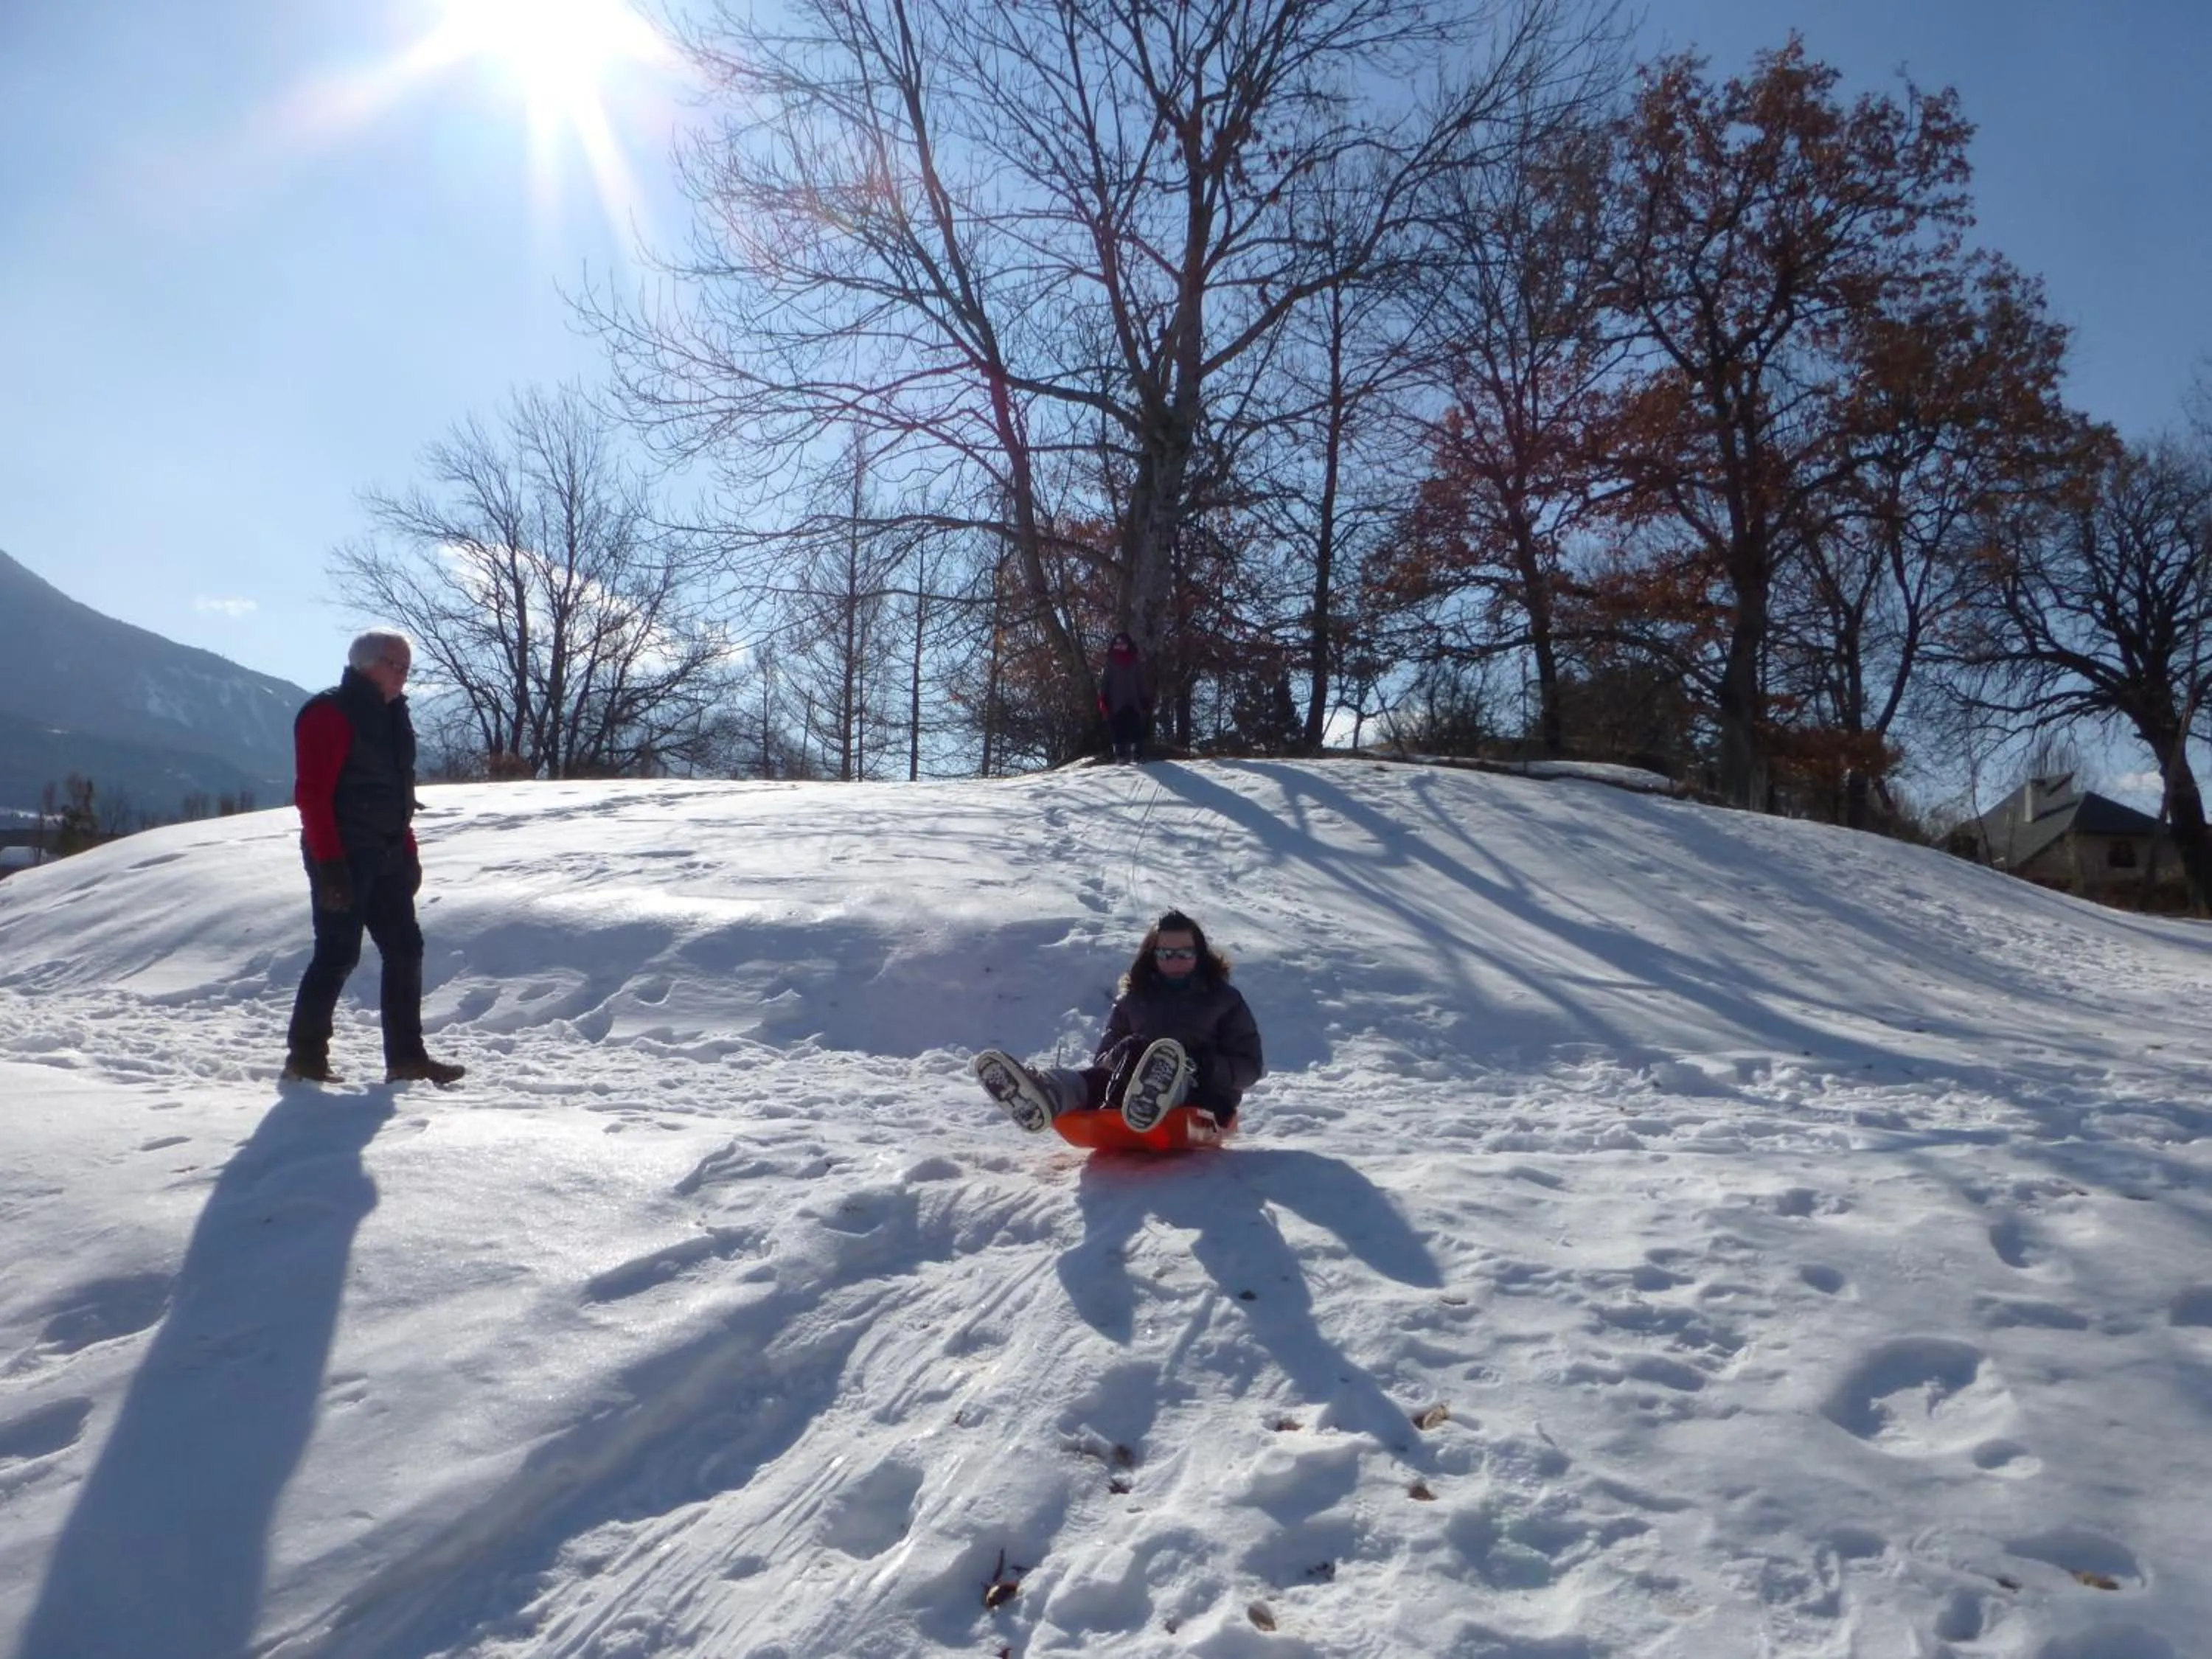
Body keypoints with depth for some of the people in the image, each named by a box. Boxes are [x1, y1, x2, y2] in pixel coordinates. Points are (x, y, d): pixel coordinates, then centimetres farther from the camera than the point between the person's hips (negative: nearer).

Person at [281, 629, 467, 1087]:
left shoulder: (390, 716, 17)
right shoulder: (329, 714, -10)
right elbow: (312, 792, -17)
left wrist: (408, 853, 16)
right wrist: (329, 863, -21)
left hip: (385, 858, 9)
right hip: (343, 860, -9)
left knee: (405, 949, 5)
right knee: (338, 953, -5)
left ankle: (407, 1057, 10)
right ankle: (305, 1056, 9)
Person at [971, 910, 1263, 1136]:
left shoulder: (1224, 999, 14)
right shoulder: (1133, 999, 21)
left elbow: (1250, 1067, 9)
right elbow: (1101, 1058, 18)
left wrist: (1208, 1067, -12)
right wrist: (1117, 1057, -7)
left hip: (1202, 1103, -3)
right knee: (1101, 1076, -31)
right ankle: (1048, 1094, -64)